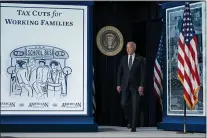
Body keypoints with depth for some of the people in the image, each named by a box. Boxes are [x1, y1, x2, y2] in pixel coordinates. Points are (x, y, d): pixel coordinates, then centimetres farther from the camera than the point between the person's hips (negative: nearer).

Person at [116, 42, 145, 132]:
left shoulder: (140, 59, -2)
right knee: (124, 104, -6)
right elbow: (119, 72, 9)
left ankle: (133, 126, 2)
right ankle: (129, 121, 18)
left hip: (136, 86, -3)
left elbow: (142, 73, -5)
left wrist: (141, 86, -14)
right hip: (125, 85, 3)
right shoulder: (123, 59, 7)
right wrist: (118, 84, 2)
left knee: (135, 106, -3)